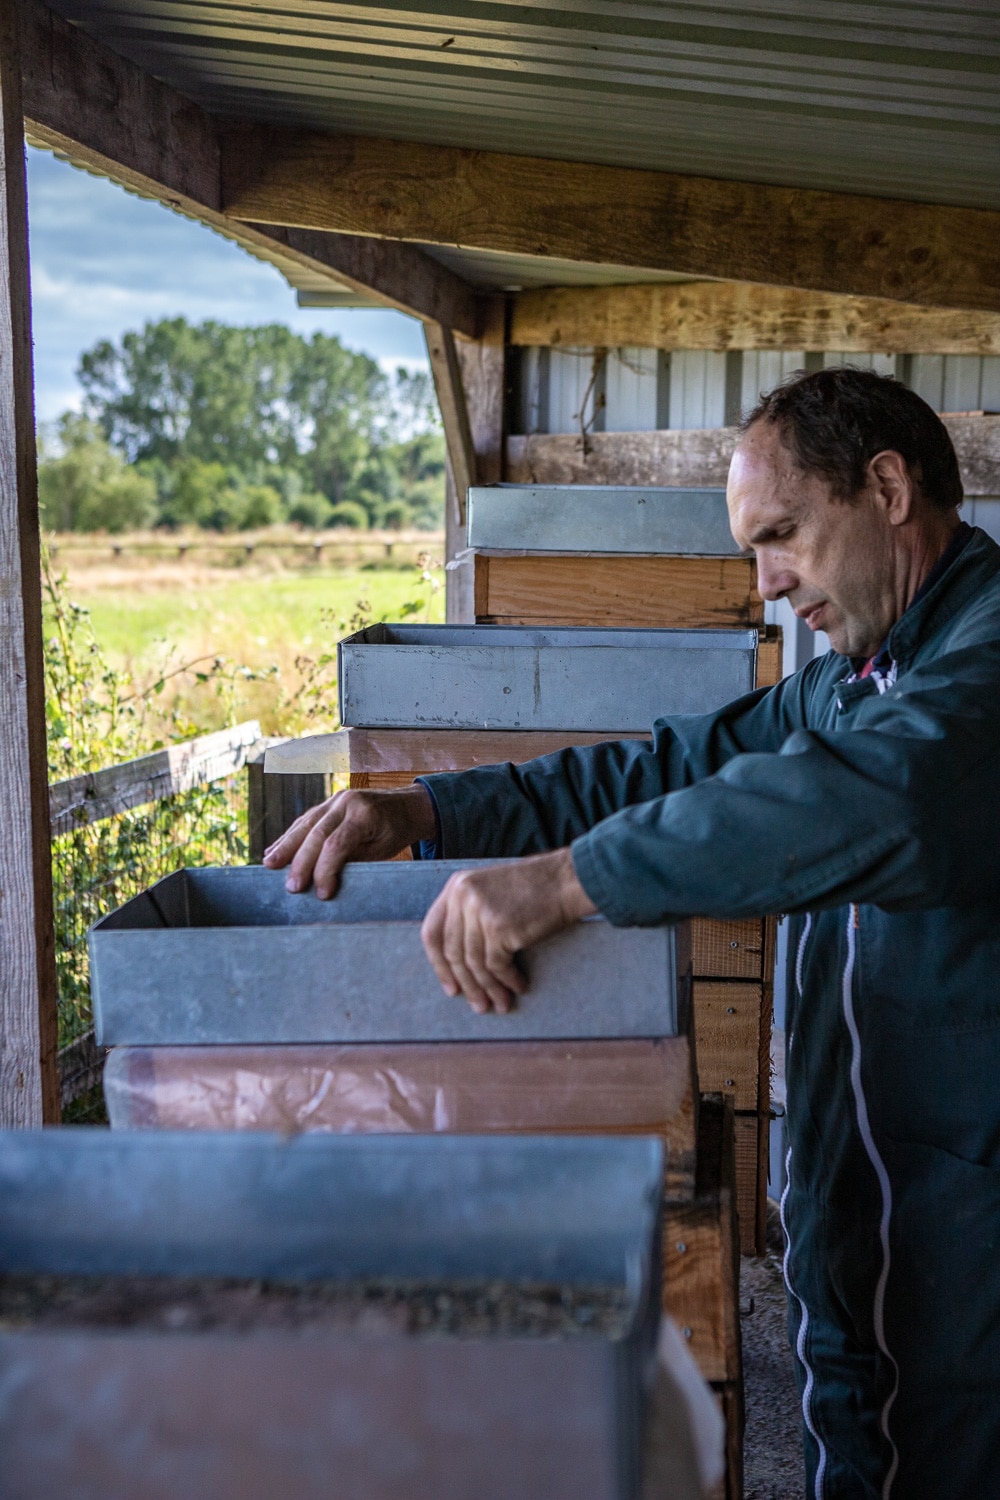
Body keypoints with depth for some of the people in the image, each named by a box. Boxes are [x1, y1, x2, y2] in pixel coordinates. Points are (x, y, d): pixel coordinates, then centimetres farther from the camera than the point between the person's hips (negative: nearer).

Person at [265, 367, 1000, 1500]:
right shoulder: (851, 680, 14)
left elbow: (876, 796, -37)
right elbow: (665, 771, 13)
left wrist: (561, 879, -38)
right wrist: (425, 812, 0)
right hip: (843, 1197, 8)